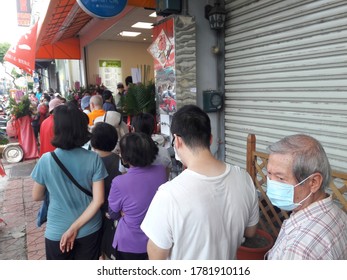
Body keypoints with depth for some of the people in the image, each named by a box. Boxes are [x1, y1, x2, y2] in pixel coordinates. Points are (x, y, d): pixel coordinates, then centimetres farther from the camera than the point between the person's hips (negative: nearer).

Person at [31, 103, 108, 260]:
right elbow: (98, 200, -18)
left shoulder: (46, 160, -18)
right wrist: (75, 227, -12)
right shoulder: (93, 159, -16)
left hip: (57, 232, 0)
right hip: (89, 229, 1)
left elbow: (36, 197, -3)